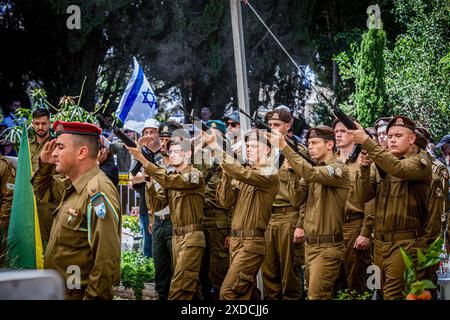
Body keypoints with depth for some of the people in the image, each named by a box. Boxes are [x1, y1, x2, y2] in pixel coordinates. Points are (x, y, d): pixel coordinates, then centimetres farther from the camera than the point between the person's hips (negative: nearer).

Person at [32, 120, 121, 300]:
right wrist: (45, 164, 10)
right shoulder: (71, 184, 6)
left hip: (78, 294, -9)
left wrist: (94, 297, -24)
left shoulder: (98, 192, -23)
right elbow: (41, 190, 28)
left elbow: (107, 258, -27)